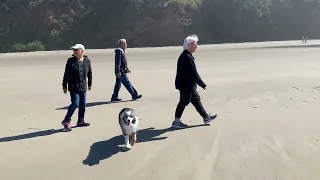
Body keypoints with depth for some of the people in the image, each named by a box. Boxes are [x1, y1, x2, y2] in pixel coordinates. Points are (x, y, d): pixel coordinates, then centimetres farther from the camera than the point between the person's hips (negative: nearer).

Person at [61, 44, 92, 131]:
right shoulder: (70, 61, -5)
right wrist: (64, 86, -2)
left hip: (83, 87, 4)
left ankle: (80, 121, 23)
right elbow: (66, 74, -2)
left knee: (83, 104, 9)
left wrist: (90, 83, 16)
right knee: (75, 103, -12)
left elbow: (90, 73, 13)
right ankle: (66, 121, 1)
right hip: (73, 87, -4)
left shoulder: (87, 61, 2)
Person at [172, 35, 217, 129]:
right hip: (186, 85, -11)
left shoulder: (185, 56, 11)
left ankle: (206, 117, 27)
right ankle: (176, 122, 12)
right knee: (184, 101, 0)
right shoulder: (187, 57, -22)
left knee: (196, 99, 16)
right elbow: (193, 73, -24)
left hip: (189, 85, 11)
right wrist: (203, 84, -19)